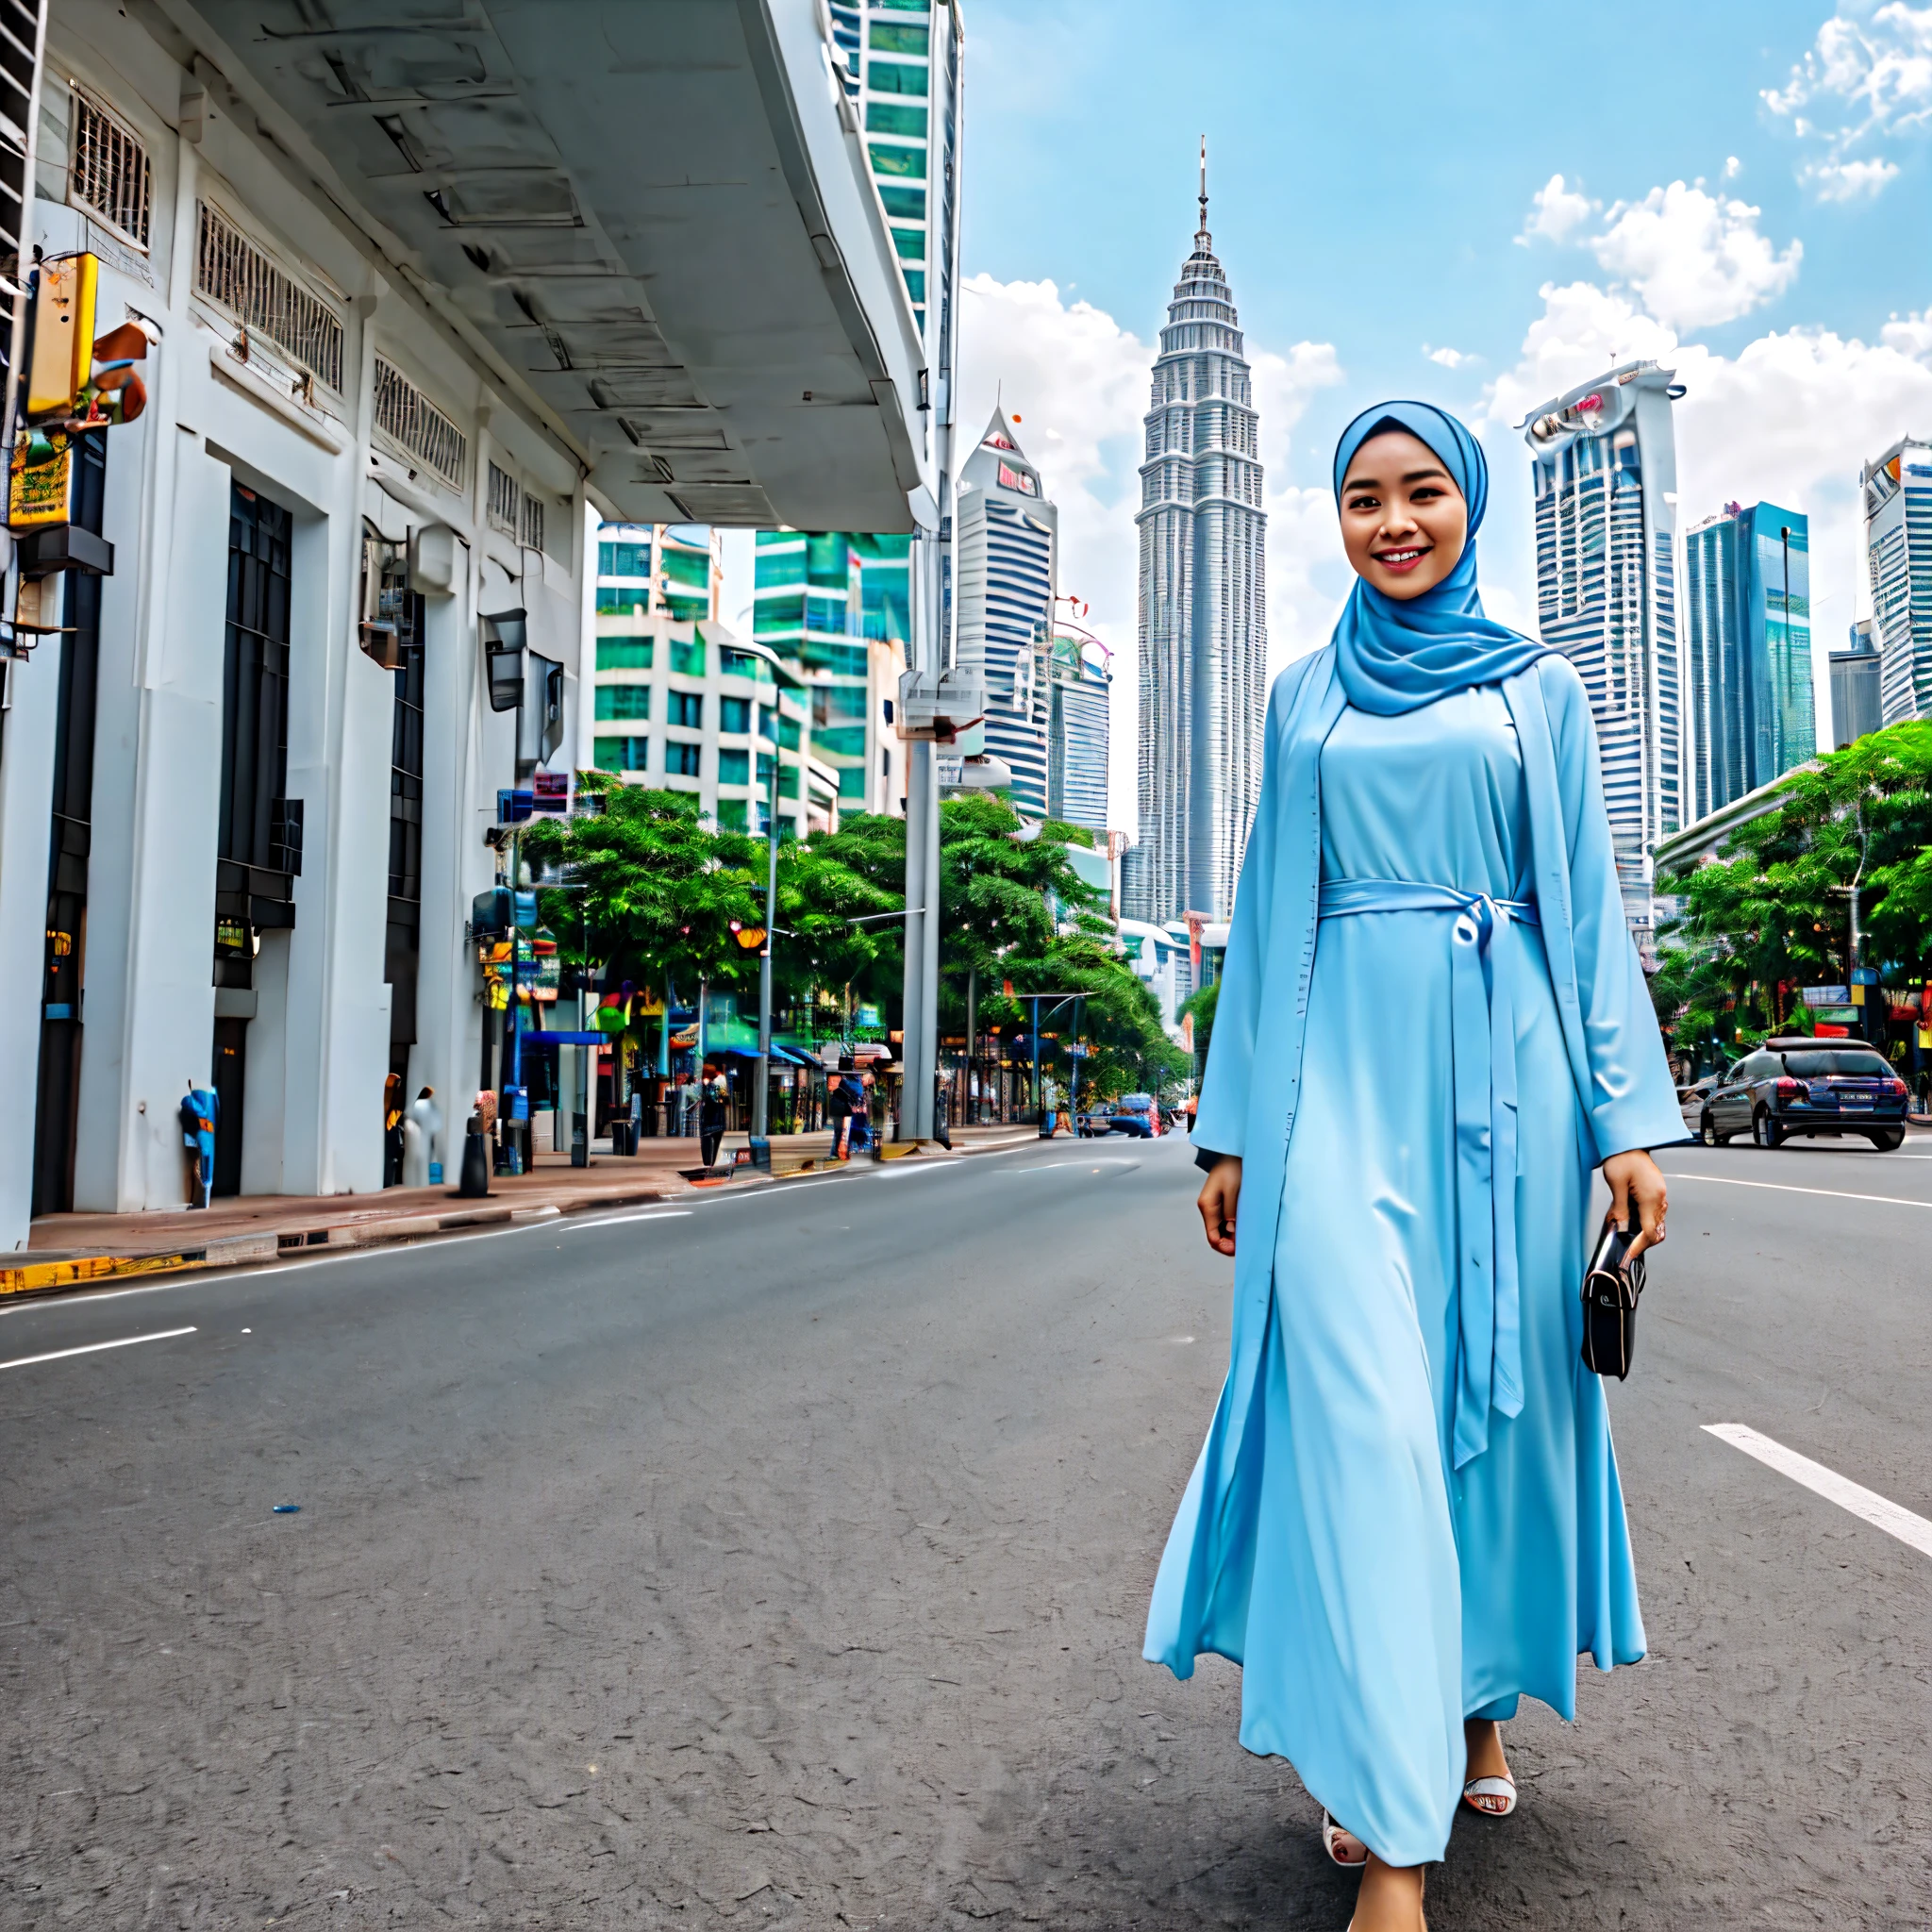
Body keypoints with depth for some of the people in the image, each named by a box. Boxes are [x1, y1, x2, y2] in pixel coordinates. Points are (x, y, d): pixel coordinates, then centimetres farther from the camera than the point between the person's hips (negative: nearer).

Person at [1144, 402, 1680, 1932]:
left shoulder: (1539, 688, 11)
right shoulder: (1304, 700, 14)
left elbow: (1589, 902, 8)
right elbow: (1271, 908, 13)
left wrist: (1627, 1118, 0)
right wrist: (1234, 1125, 9)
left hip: (1502, 1070, 1)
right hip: (1343, 1076, 0)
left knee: (1498, 1392, 8)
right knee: (1363, 1415, -8)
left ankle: (1478, 1707, 32)